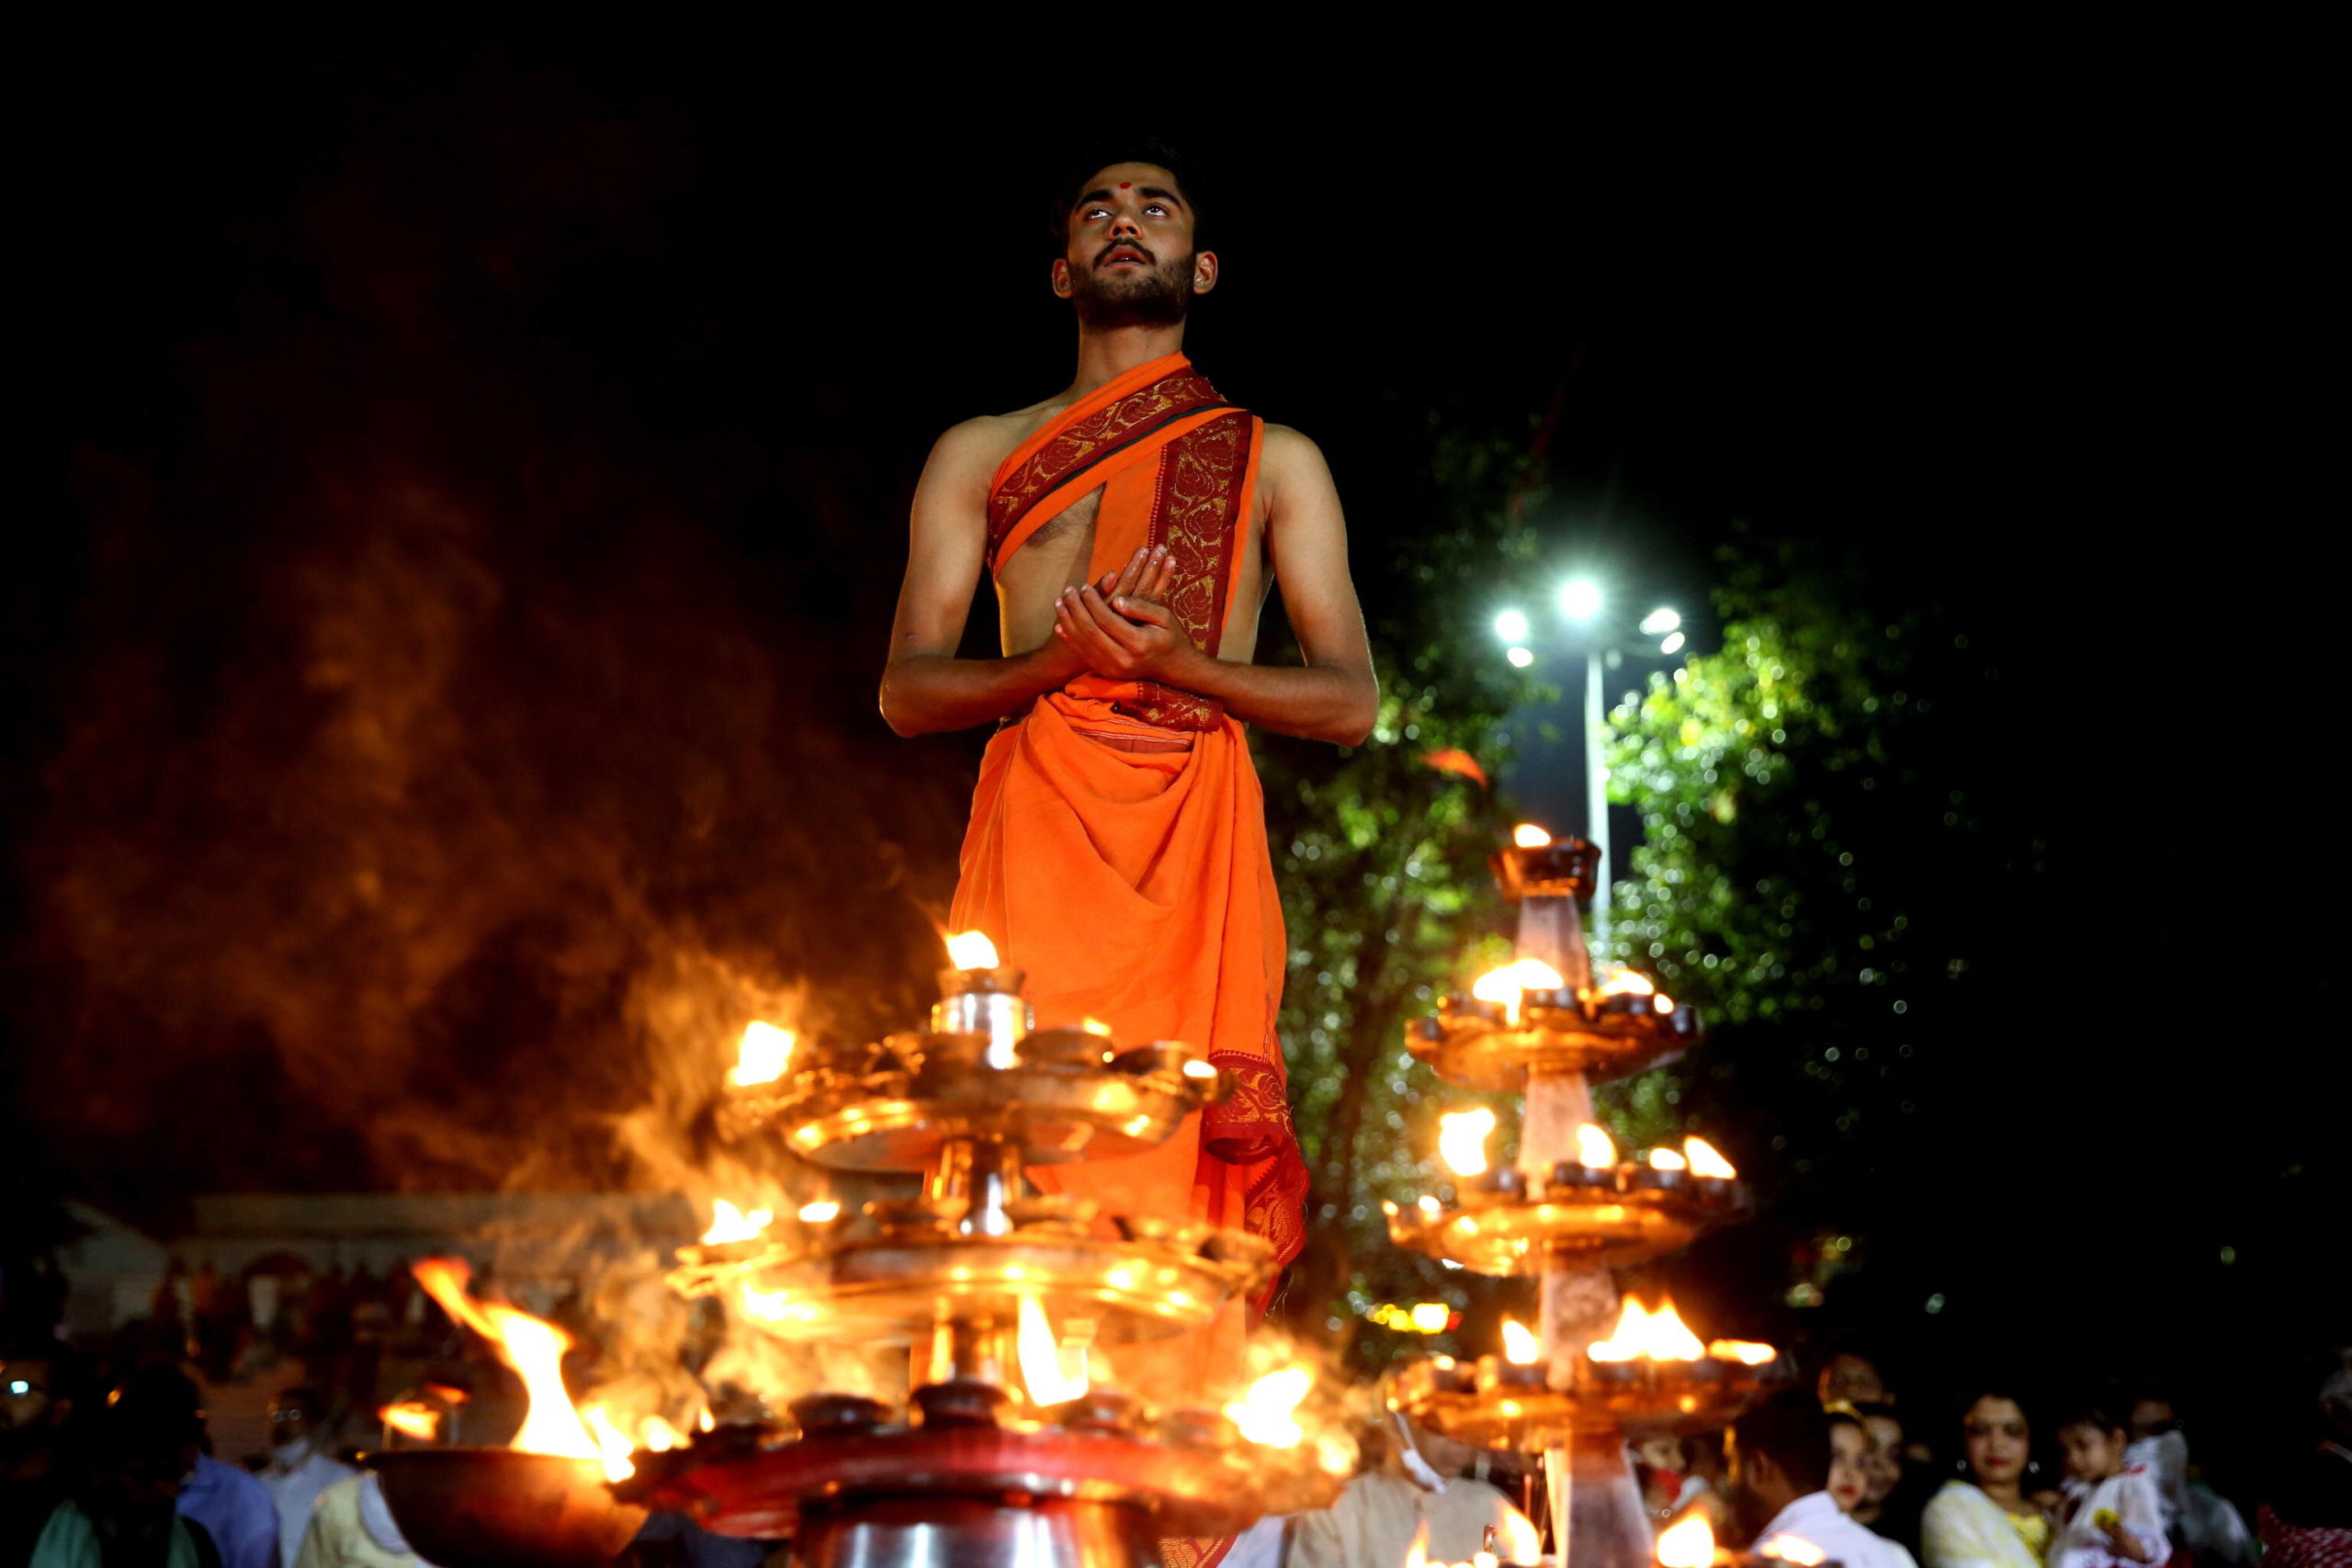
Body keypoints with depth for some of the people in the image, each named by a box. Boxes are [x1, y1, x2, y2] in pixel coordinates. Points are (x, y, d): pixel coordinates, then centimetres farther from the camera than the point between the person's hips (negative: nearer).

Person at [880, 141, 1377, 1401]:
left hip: (1199, 846, 0)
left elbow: (1348, 701, 10)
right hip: (1034, 834, 0)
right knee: (1024, 1174, -16)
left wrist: (1176, 660, -7)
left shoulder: (1270, 460, 20)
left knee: (1189, 1171, -12)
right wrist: (1062, 655, -7)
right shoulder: (980, 454, 21)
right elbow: (906, 691, 12)